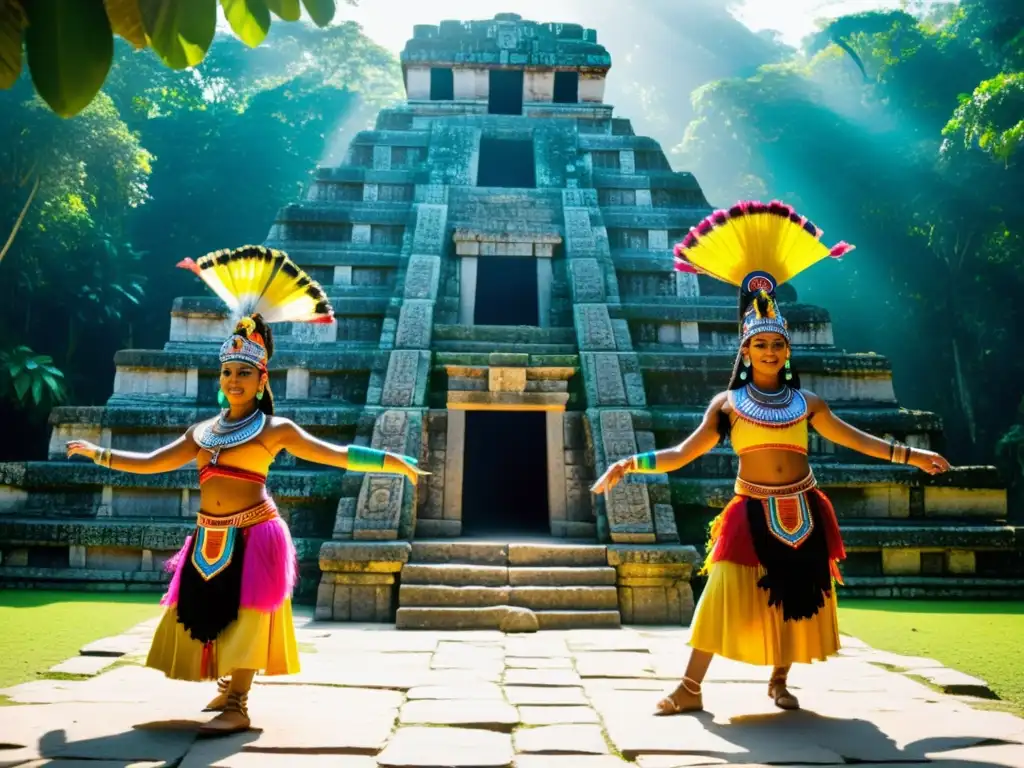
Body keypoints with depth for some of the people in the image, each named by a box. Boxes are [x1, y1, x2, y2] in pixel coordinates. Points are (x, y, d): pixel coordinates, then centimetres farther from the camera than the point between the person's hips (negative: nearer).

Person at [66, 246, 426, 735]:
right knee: (208, 614, 13)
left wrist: (391, 462, -19)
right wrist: (99, 453, 21)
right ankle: (227, 684, 34)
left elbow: (336, 455, -10)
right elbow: (151, 463, 20)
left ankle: (238, 706, 3)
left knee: (244, 615, -5)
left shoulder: (275, 429, -4)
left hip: (253, 534, -6)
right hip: (209, 538, 6)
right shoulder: (202, 432, 12)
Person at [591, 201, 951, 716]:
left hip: (803, 513, 3)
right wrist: (629, 464, -14)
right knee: (724, 594, -9)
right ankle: (690, 689, -1)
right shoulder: (727, 404, 1)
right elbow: (682, 454, -4)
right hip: (753, 514, -2)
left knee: (796, 597, 9)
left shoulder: (806, 402, 7)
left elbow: (856, 439, 13)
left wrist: (909, 454, 9)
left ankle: (780, 681, 29)